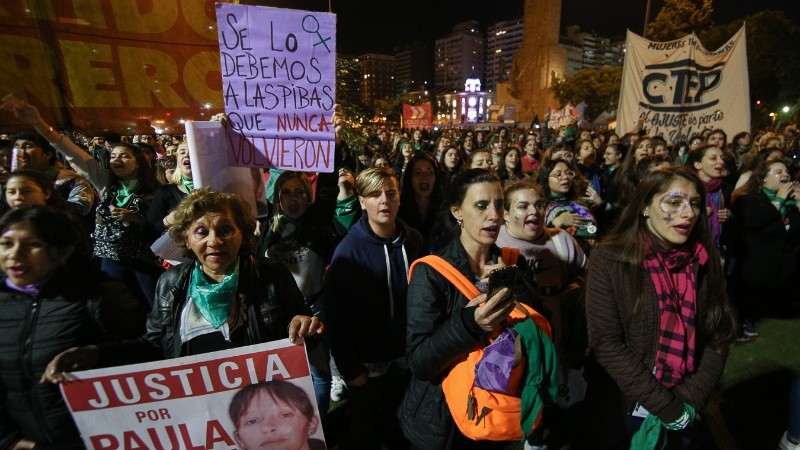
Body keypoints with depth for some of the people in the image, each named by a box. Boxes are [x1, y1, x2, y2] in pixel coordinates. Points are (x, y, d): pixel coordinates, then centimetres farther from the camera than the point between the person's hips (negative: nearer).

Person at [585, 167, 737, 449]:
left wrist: (688, 400, -11)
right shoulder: (609, 260, -18)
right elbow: (606, 343, -19)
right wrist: (665, 406, -18)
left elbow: (718, 337, -2)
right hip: (623, 406, -3)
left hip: (685, 412, 4)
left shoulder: (705, 261, -4)